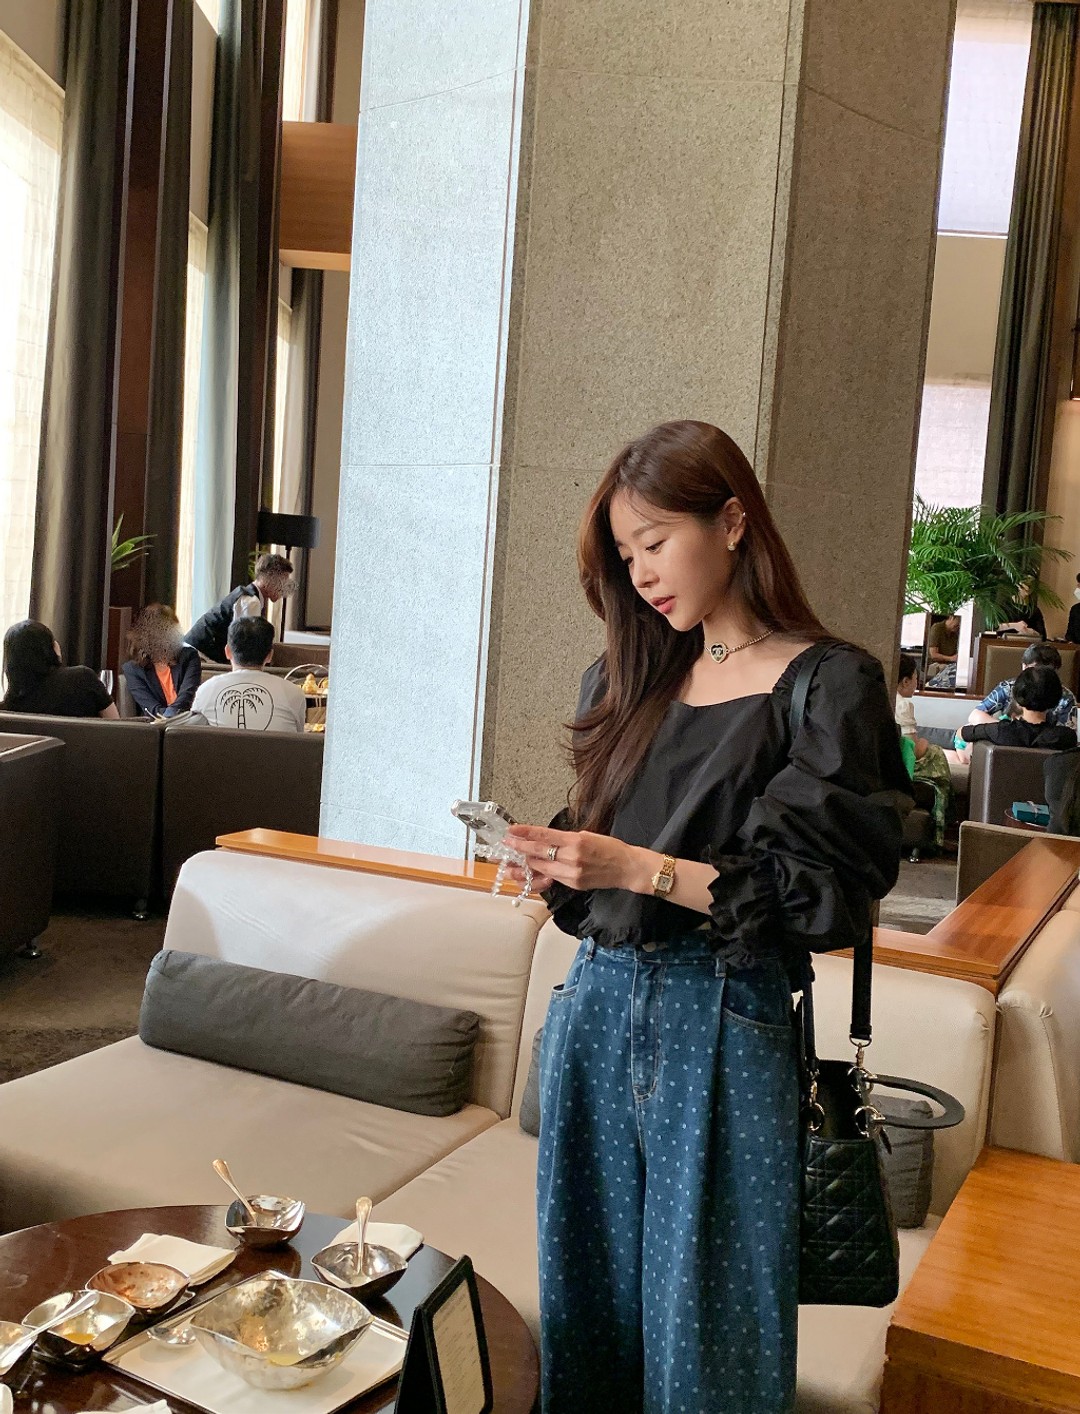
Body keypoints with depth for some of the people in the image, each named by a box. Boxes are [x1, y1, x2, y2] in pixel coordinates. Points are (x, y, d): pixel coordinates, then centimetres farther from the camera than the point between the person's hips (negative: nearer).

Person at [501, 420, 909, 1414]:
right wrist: (558, 864, -5)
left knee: (702, 1308, 7)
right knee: (589, 1284, 16)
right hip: (600, 1005, 5)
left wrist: (639, 867, -18)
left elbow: (817, 895, -12)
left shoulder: (829, 687, -7)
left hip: (721, 1024, -5)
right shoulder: (628, 681, 10)